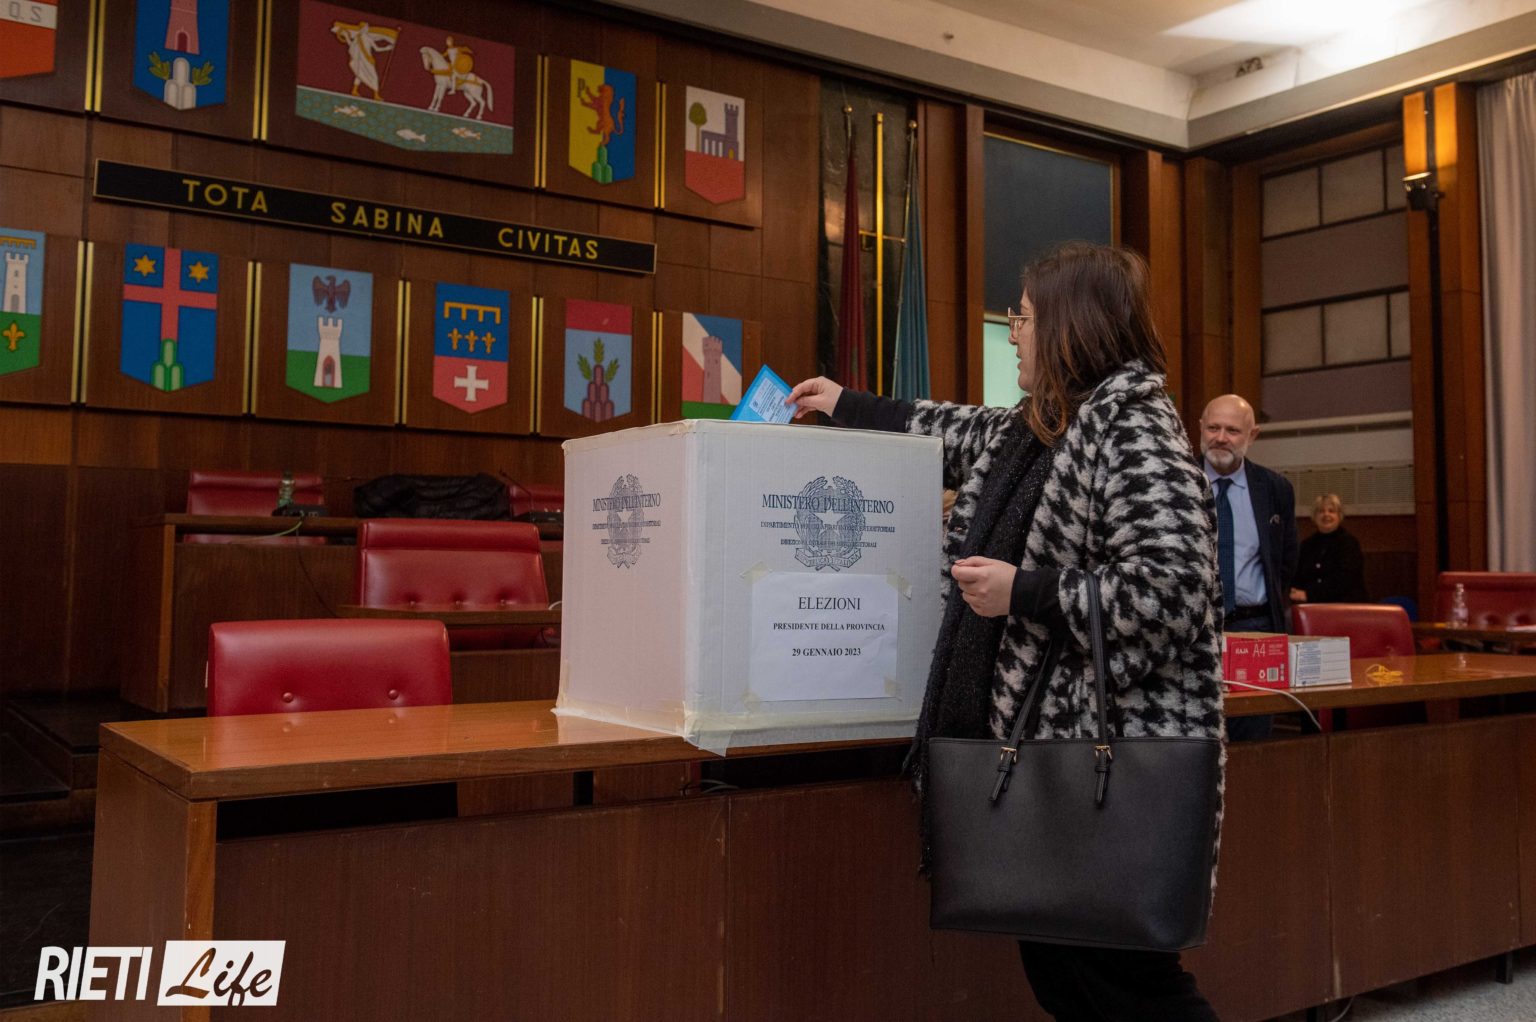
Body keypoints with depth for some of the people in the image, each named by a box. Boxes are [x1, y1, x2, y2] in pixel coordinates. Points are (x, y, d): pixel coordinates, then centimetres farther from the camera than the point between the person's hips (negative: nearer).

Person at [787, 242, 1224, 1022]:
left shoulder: (1133, 431, -14)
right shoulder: (1034, 431, 14)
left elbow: (1171, 594, -23)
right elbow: (960, 435, 34)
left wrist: (1021, 593, -19)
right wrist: (844, 405, 40)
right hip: (1039, 745, 9)